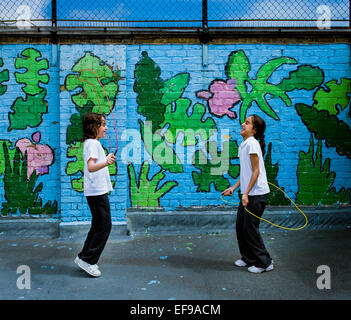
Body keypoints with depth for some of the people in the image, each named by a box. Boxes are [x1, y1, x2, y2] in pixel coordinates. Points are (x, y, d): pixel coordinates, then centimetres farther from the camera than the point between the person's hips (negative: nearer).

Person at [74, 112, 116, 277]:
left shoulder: (93, 143, 17)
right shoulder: (92, 143, -14)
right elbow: (91, 167, -30)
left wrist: (106, 159, 44)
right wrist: (105, 163, -46)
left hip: (98, 190, 11)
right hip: (97, 191, -11)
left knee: (99, 225, 15)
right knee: (105, 226, -5)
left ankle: (84, 258, 23)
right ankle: (87, 259, 3)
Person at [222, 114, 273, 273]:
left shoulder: (252, 144, -14)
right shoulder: (243, 145, 13)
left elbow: (256, 171, -17)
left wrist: (246, 193, -19)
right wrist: (234, 187, 18)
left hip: (257, 193, -9)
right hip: (248, 193, 9)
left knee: (250, 227, -2)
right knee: (240, 225, 13)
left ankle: (264, 262, 13)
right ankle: (248, 258, 28)